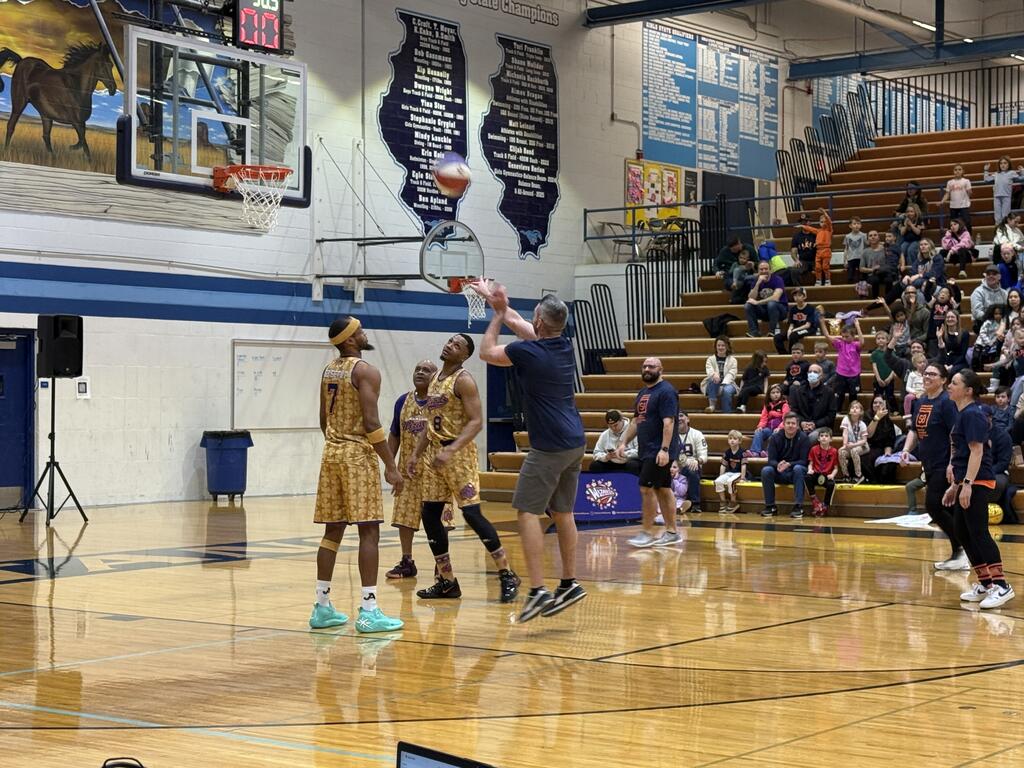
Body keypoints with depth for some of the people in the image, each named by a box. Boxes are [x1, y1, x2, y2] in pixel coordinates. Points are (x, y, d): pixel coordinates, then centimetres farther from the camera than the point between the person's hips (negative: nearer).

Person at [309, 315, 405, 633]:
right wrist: (391, 466, -16)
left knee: (333, 531, 11)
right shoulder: (365, 371, -12)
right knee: (369, 531, -6)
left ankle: (322, 607, 13)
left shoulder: (328, 370, 13)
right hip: (358, 454, -8)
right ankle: (369, 611, -10)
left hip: (332, 452, 8)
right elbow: (371, 423, -19)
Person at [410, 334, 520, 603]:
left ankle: (507, 575, -3)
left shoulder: (463, 380, -11)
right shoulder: (435, 378, 15)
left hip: (459, 453, -9)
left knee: (472, 513, -12)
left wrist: (451, 450, -29)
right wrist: (416, 455, 15)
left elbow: (476, 421, -19)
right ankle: (447, 581, 14)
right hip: (434, 452, 9)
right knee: (430, 515, 5)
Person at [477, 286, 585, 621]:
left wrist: (498, 315, 15)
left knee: (527, 512, -4)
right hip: (575, 443, 8)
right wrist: (499, 304, 32)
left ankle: (538, 591, -12)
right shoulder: (565, 345, 7)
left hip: (549, 447, -8)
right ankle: (570, 584, 19)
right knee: (562, 512, 14)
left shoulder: (527, 351, -14)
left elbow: (486, 352, 6)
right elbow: (517, 323, 24)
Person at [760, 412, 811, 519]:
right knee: (766, 470, -28)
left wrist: (789, 464, -32)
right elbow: (771, 460, -8)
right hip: (779, 474, 2)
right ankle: (770, 506, -18)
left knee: (798, 468, -35)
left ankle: (798, 506, -33)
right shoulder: (775, 438, -2)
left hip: (795, 473, -2)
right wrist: (778, 465, -33)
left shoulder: (803, 438, -7)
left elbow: (804, 461, -13)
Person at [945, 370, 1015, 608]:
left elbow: (976, 451, -19)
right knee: (962, 532, 11)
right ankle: (985, 584, 17)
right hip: (966, 482, 10)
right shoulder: (963, 414, 17)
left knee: (978, 533, -11)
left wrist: (967, 484, -25)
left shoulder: (973, 414, -13)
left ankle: (1001, 586, -11)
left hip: (977, 482, -10)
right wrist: (954, 485, 23)